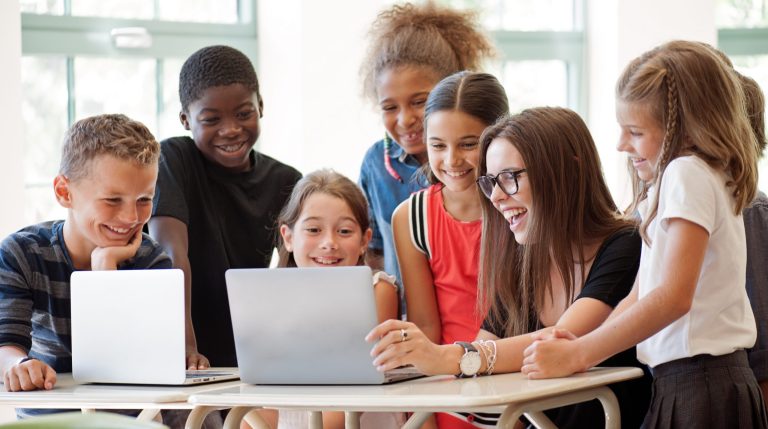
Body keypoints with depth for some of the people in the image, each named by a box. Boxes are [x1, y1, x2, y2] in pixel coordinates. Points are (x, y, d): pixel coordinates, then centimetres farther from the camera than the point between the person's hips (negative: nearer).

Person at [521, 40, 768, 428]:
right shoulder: (667, 181, 19)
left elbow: (673, 297, -21)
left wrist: (577, 355, -19)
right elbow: (641, 294, 17)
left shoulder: (687, 173, -11)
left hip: (701, 385, -9)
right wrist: (584, 345, 0)